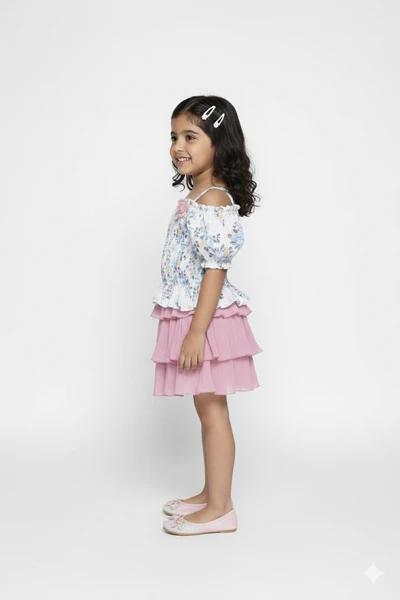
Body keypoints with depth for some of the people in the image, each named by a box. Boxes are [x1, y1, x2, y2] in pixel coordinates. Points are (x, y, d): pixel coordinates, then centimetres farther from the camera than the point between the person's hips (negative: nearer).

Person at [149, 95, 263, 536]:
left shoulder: (214, 201, -17)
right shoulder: (196, 198, 13)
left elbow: (215, 270, -21)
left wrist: (197, 332, -23)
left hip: (206, 319, -10)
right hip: (190, 318, 10)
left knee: (212, 410, -2)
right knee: (207, 409, 16)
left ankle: (220, 509, 10)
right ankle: (211, 495, 29)